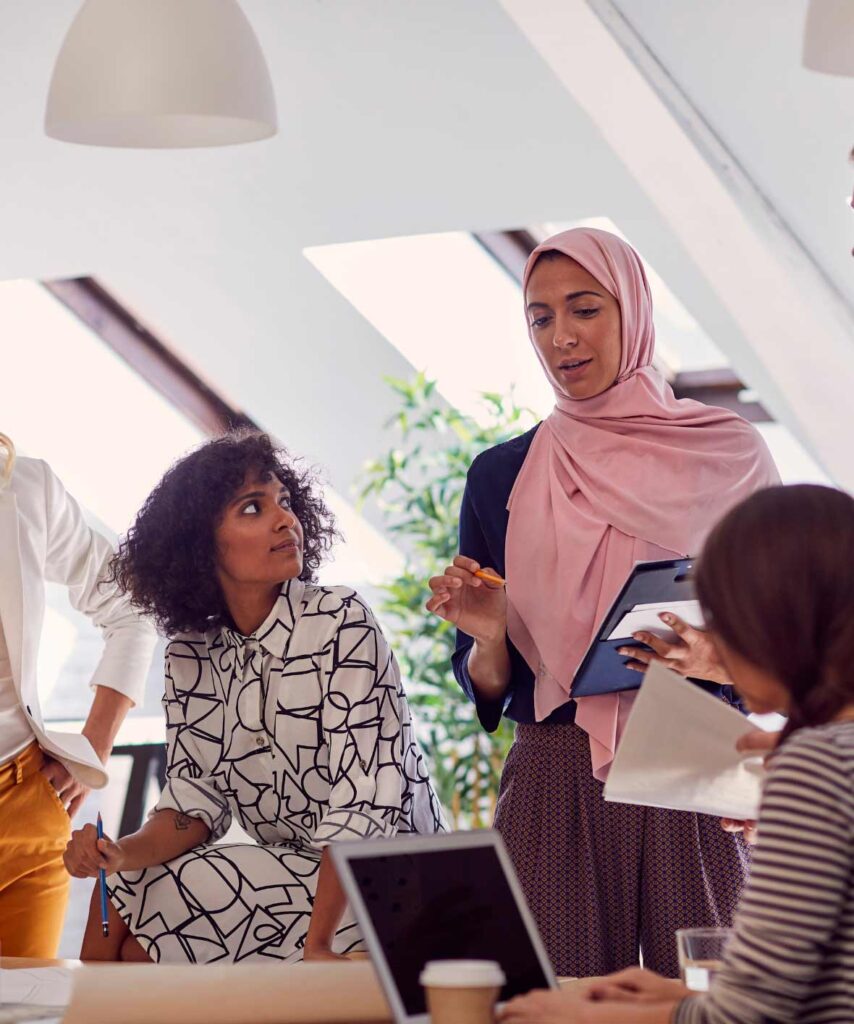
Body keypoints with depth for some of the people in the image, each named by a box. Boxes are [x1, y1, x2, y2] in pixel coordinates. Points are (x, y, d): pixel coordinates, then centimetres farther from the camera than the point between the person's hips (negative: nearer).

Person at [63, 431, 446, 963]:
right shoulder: (192, 654, 3)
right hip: (292, 868, 6)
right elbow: (198, 795, 0)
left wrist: (317, 946, -27)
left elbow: (366, 797, -21)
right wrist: (124, 852, -23)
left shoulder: (341, 623, -15)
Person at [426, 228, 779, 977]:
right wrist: (488, 638, -10)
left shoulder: (727, 453, 3)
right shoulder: (501, 477, 8)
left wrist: (719, 657, -16)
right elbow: (487, 689, 11)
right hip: (554, 784, 1)